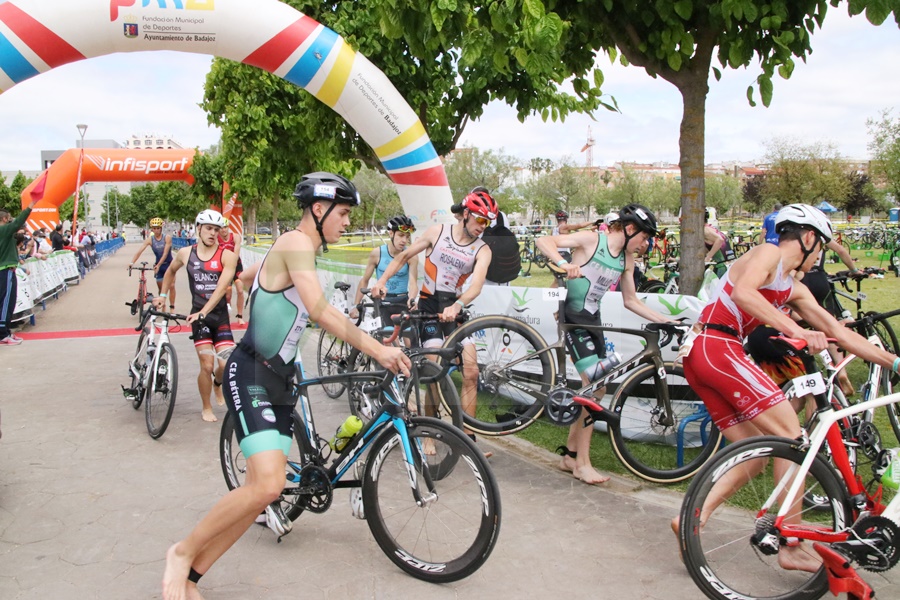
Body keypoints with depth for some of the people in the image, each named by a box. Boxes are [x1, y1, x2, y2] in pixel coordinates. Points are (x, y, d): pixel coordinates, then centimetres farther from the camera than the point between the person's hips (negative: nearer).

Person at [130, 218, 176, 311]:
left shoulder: (167, 237, -14)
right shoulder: (149, 239, -8)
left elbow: (165, 253, -21)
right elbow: (139, 251, -18)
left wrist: (158, 265, -30)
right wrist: (132, 262, -32)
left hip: (169, 264, -3)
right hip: (158, 265, 3)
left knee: (171, 286, -11)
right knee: (161, 288, 8)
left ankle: (172, 308, -4)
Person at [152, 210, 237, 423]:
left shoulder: (227, 256, -7)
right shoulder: (185, 253, 3)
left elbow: (222, 287, -19)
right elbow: (171, 271, 25)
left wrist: (203, 312, -27)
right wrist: (162, 295, 21)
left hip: (220, 315, -1)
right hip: (198, 316, 1)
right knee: (207, 365, -7)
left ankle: (218, 384, 27)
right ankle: (206, 408, 15)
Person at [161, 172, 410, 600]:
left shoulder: (290, 251, 17)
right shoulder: (296, 242, -13)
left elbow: (247, 275, 35)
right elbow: (320, 311, -24)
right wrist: (376, 350, -24)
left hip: (278, 378, 10)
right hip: (251, 375, -10)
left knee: (262, 491, 6)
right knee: (268, 484, -23)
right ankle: (183, 551, 1)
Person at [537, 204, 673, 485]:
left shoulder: (627, 259, 8)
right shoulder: (592, 240, -12)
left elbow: (631, 300, 14)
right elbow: (543, 241, -21)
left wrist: (665, 320, 6)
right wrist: (564, 263, -39)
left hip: (592, 319, 8)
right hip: (572, 316, -8)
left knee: (596, 390, 9)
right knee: (595, 385, -14)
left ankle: (570, 454, 23)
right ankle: (582, 462, -4)